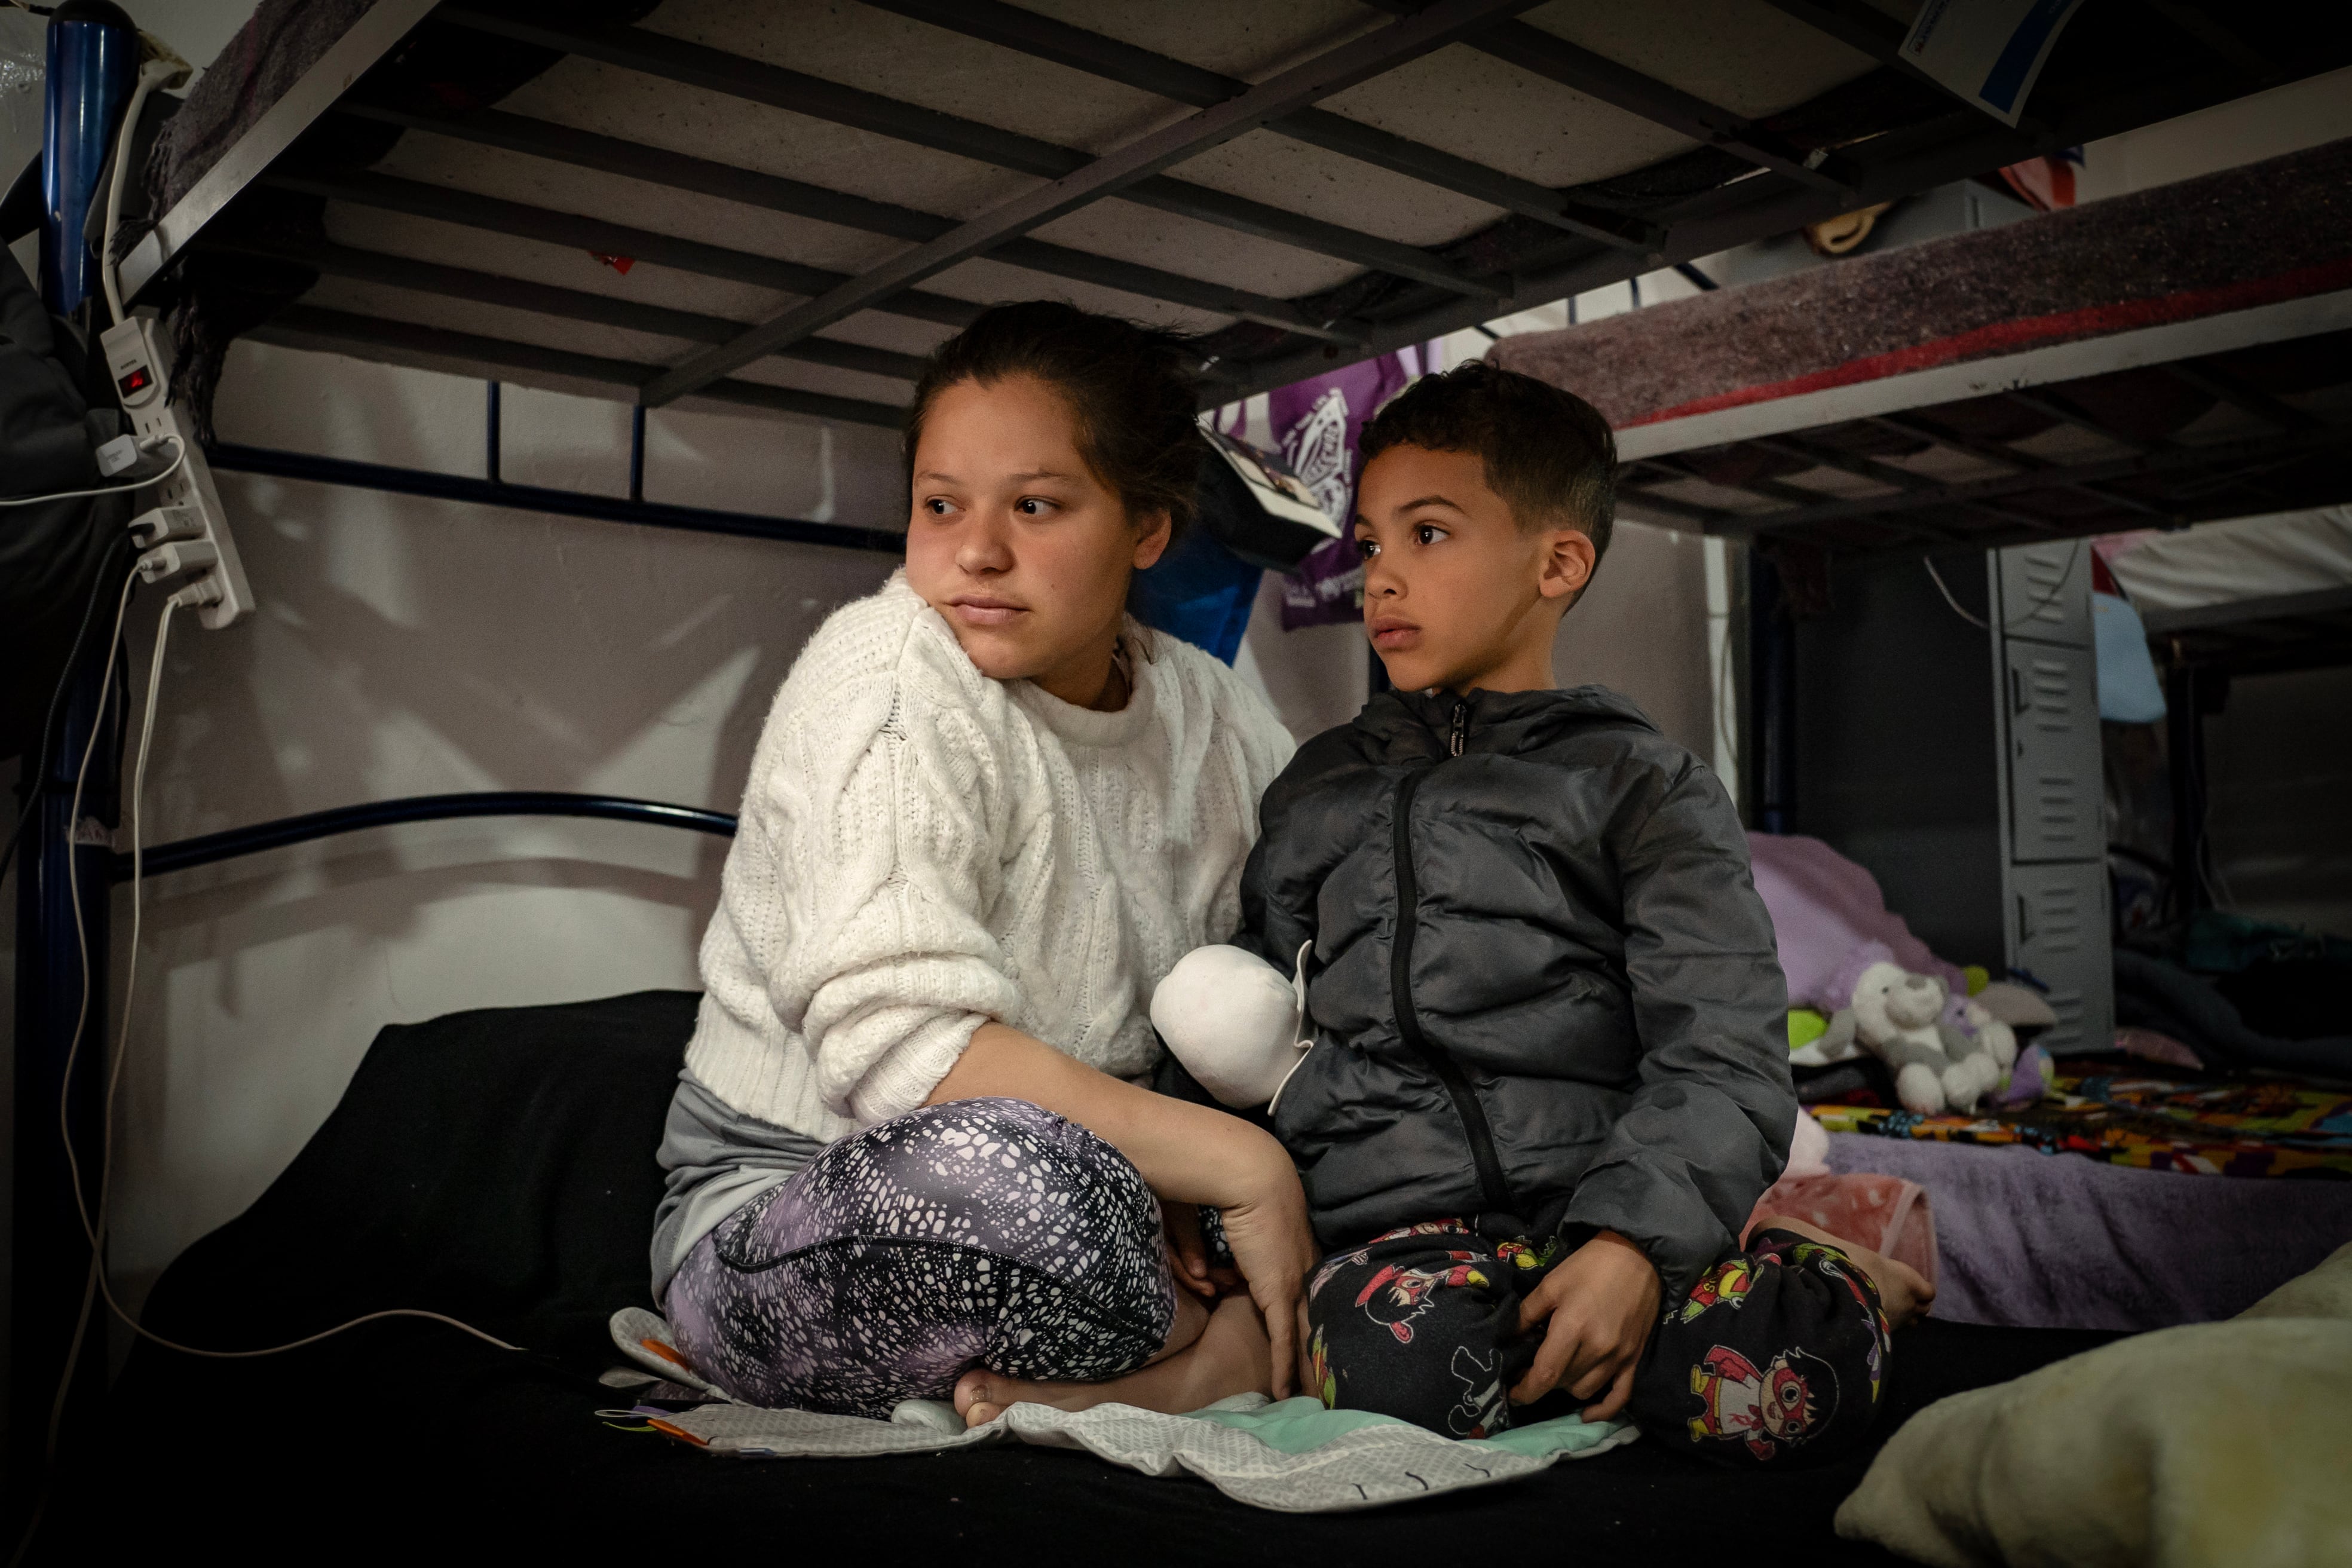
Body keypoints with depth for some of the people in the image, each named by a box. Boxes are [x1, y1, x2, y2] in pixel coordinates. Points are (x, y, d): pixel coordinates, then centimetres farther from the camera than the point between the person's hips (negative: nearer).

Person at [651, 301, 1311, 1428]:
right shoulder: (890, 678, -16)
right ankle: (1228, 1342, -12)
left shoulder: (1212, 710, 3)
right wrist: (1238, 1166, -26)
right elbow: (900, 1047, -28)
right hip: (783, 1227, -6)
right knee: (1014, 1174, -39)